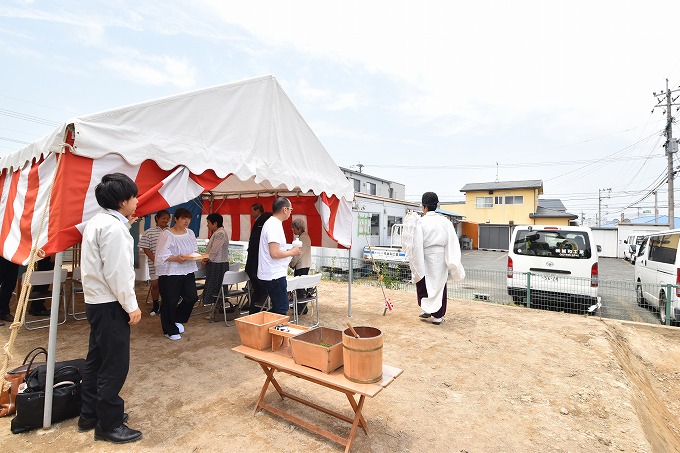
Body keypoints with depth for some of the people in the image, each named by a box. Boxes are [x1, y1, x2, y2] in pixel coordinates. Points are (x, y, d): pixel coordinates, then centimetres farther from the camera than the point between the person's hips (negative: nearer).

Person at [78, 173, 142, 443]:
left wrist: (126, 224, 16)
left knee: (97, 360, 21)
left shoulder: (98, 221, 10)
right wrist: (131, 306, -16)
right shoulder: (113, 227, -21)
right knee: (114, 365, 2)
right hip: (110, 305, -11)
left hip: (96, 302, 11)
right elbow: (117, 272, -23)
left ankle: (89, 416, 36)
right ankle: (109, 425, 17)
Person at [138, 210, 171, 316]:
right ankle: (155, 306, 25)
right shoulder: (149, 232, -2)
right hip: (154, 264, -1)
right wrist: (155, 259, -12)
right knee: (155, 284, 8)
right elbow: (145, 248, -3)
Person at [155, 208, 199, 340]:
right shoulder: (166, 235, -11)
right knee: (170, 301, 4)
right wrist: (176, 259, -27)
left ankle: (177, 319, 31)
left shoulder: (190, 233, 9)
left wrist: (196, 255, -6)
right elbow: (162, 255, -14)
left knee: (192, 297, 5)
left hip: (188, 271, 6)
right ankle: (170, 330, 22)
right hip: (170, 272, -6)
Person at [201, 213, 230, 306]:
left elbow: (215, 250, -19)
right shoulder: (217, 233, 17)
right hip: (216, 264, 10)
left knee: (214, 286, -3)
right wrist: (207, 259, 9)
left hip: (218, 264, -10)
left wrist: (207, 259, -6)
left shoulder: (220, 233, -16)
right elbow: (212, 248, 21)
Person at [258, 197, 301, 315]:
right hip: (274, 275, -10)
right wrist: (291, 252, -11)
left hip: (273, 274, 10)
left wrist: (289, 252, 13)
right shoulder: (274, 225, -18)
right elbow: (275, 253, -25)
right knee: (281, 309, -4)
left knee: (278, 307, 17)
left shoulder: (272, 223, 13)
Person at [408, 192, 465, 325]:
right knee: (440, 285, 13)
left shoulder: (421, 222, -9)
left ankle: (426, 307, 12)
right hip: (441, 259, 3)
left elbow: (417, 245, -11)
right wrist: (454, 264, 1)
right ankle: (438, 316, 19)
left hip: (426, 258, -3)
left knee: (423, 283, 20)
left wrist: (415, 264, -4)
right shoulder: (445, 221, 1)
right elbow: (453, 242, -3)